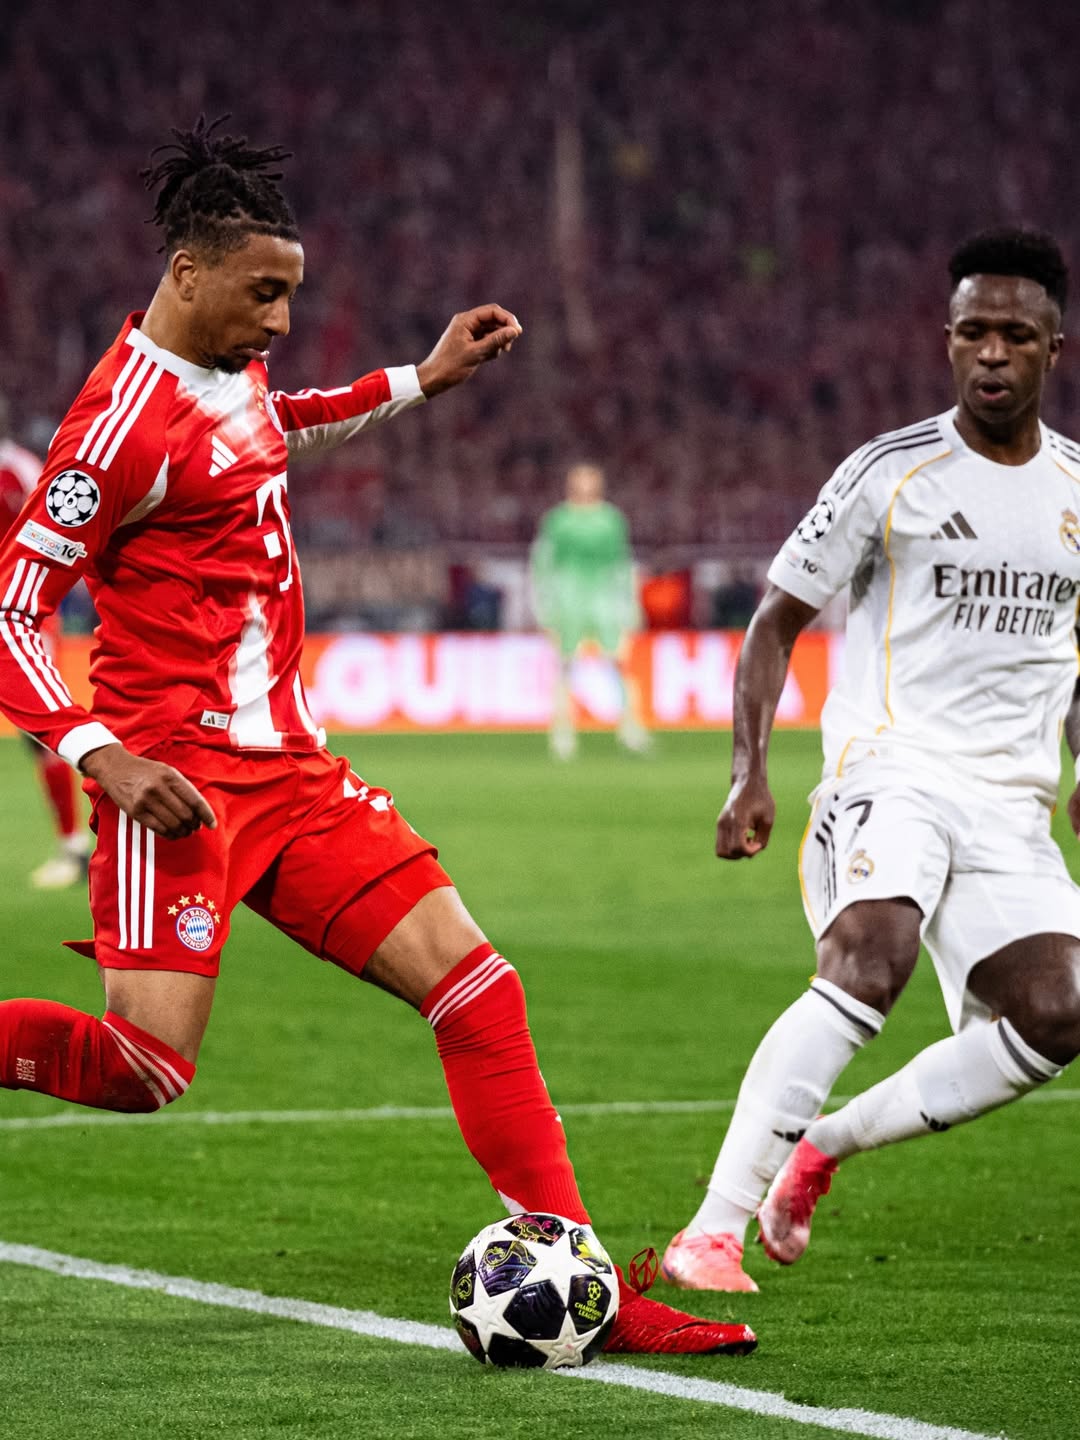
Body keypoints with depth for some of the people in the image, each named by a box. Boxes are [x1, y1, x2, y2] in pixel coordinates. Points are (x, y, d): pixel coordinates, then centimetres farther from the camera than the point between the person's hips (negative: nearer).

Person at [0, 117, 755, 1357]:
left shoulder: (232, 364, 12)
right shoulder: (128, 417, -15)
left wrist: (417, 381, 32)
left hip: (286, 762, 9)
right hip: (181, 772, -8)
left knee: (470, 980, -1)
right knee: (143, 1067, -20)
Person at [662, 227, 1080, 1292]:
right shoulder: (889, 474, -2)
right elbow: (777, 619, 2)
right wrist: (749, 772, -8)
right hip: (892, 766, -5)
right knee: (868, 964, -31)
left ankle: (823, 1145, 9)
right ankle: (712, 1230, -31)